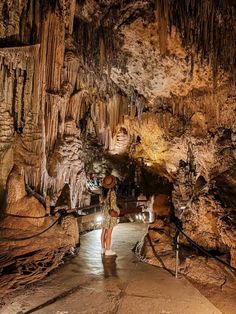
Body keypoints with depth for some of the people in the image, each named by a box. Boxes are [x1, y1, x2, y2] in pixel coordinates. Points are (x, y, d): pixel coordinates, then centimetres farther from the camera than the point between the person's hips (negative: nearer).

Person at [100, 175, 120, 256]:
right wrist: (118, 210, -5)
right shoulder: (112, 192, -19)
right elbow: (113, 205, -20)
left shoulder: (103, 191, 2)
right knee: (109, 232, -1)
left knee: (103, 231, 13)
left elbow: (101, 202, 10)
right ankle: (108, 250, 6)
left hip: (104, 213, 8)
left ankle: (103, 249, 22)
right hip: (111, 213, -7)